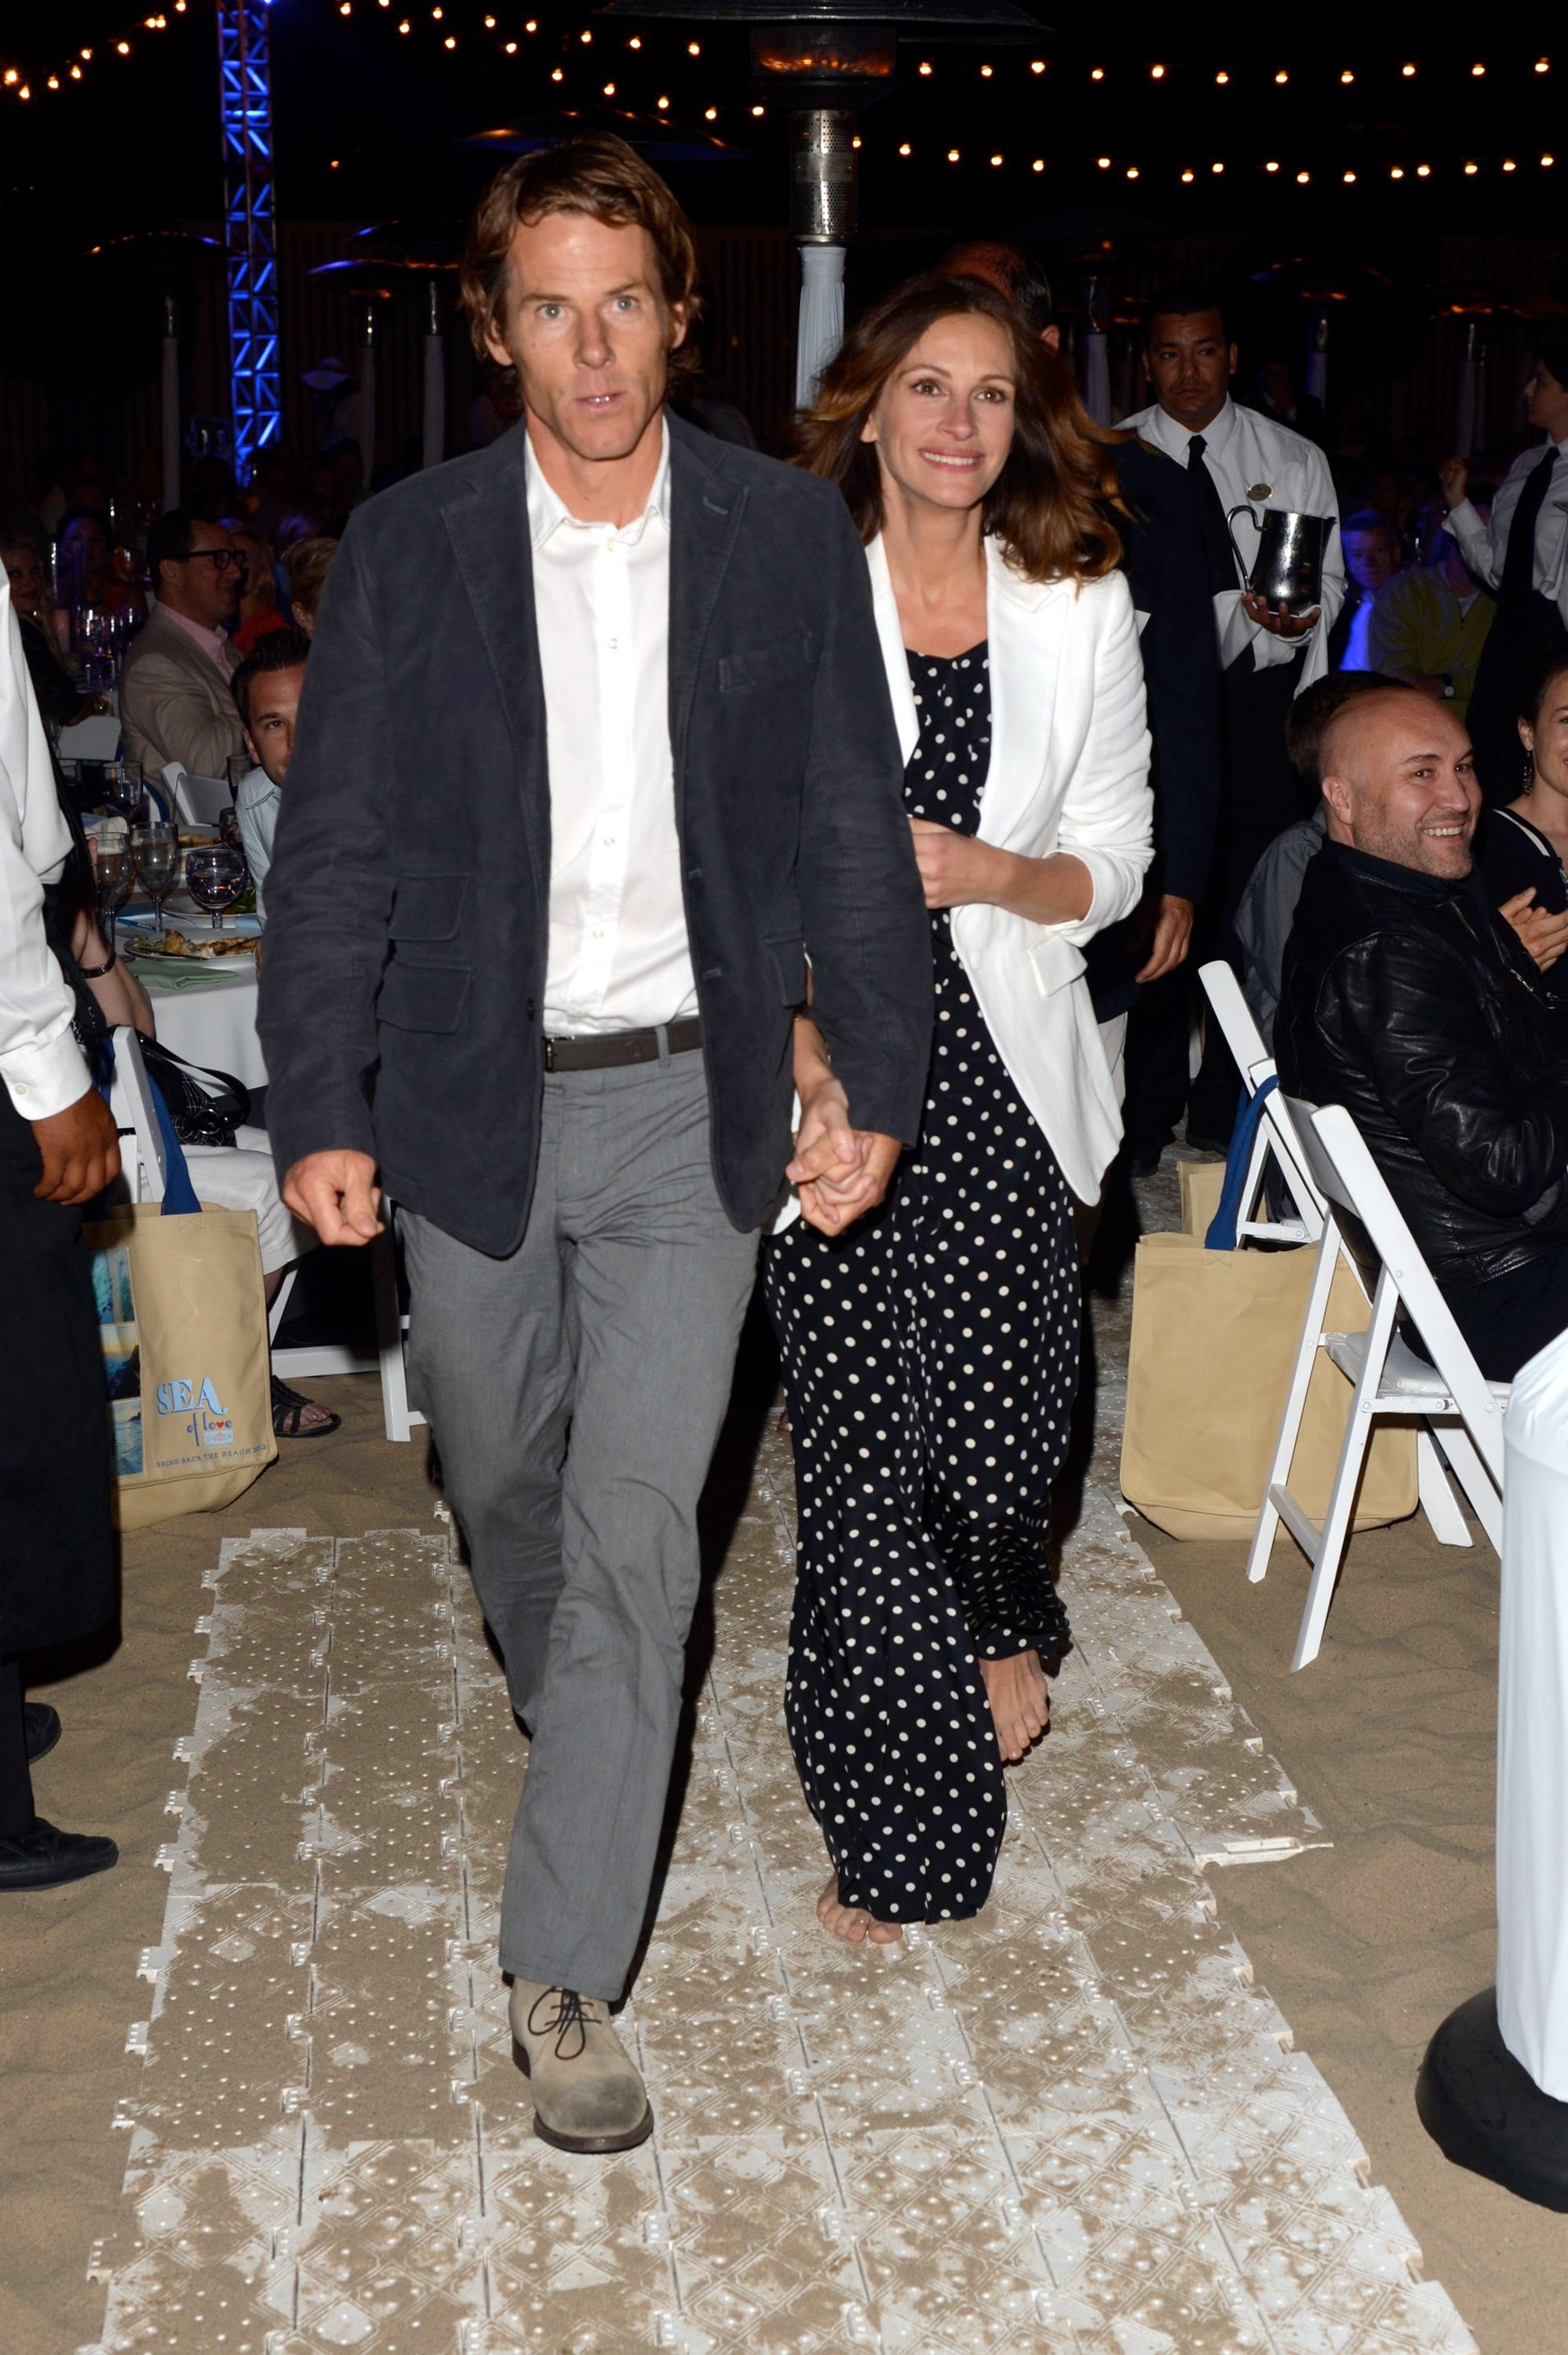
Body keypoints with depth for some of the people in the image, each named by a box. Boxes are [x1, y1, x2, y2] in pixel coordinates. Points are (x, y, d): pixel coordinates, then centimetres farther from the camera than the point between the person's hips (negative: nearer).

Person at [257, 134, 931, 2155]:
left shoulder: (787, 536, -1)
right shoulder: (407, 547, -2)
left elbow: (852, 828, 3)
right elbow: (336, 847, -1)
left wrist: (878, 1079, 1)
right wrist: (317, 1112, -6)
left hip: (687, 1103, -1)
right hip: (474, 1099, 2)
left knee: (636, 1534, -5)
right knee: (500, 1479, 18)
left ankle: (565, 1971, 5)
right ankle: (567, 1713, 51)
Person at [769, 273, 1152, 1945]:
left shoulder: (1081, 608, 6)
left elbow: (1115, 865, 8)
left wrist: (987, 872, -12)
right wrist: (807, 1057, -15)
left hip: (1006, 1069, 2)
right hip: (826, 1069, -1)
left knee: (999, 1424, 0)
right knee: (861, 1444, -1)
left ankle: (1000, 1625, 39)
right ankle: (895, 1830, 18)